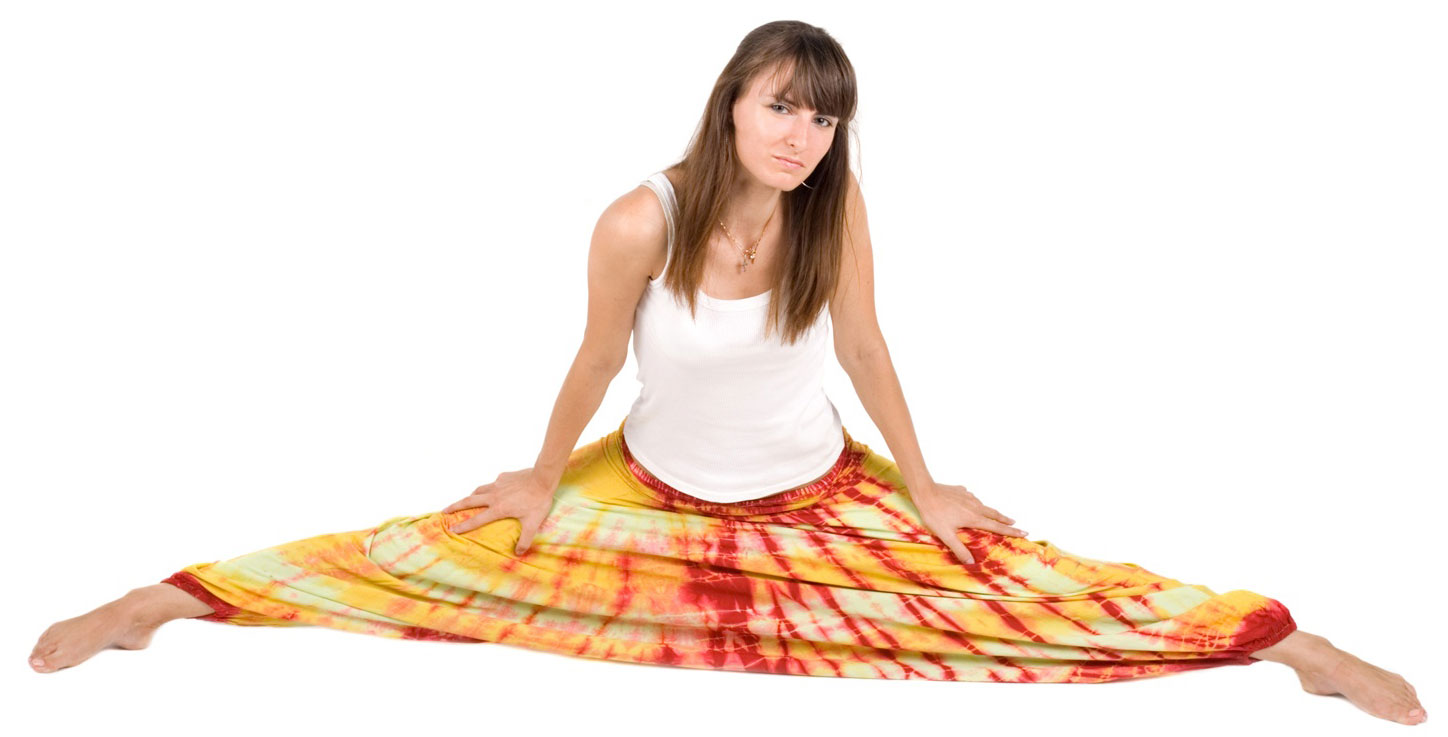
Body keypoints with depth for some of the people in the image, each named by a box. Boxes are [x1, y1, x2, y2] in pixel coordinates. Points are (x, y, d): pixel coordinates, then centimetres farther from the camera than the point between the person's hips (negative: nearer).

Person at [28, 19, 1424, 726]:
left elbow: (863, 347, -6)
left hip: (819, 492, 1)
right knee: (431, 553, -1)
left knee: (1022, 583, -3)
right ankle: (164, 600, 13)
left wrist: (922, 489, 1)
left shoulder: (837, 207, -17)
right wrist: (547, 482, 4)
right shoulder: (640, 221, -24)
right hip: (655, 486, 0)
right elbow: (597, 359, -10)